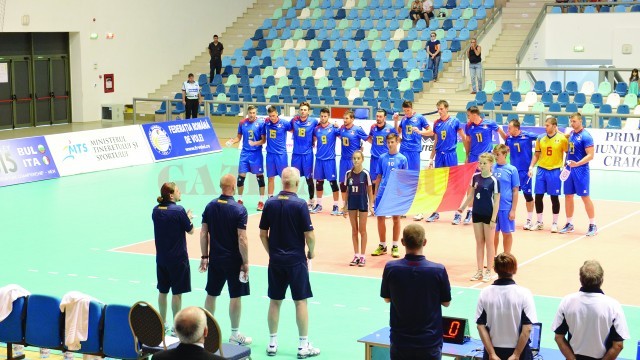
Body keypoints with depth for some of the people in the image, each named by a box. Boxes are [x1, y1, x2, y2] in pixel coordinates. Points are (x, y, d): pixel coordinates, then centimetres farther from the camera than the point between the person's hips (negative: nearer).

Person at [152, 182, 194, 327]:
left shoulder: (156, 211, 1)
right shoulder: (179, 211, -17)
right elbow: (190, 230, -8)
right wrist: (189, 217, 10)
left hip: (161, 257, 6)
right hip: (178, 258, -6)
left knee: (162, 291, 15)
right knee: (177, 293, 2)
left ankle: (163, 323, 25)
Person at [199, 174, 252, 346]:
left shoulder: (210, 206, 0)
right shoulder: (239, 209, -16)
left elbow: (203, 233, 3)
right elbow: (242, 239, -17)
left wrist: (204, 257, 11)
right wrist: (245, 262, -10)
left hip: (215, 259, 5)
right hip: (233, 260, -5)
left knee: (211, 294, 15)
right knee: (235, 296, 5)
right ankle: (235, 334, 12)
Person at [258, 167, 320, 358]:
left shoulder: (270, 203, -1)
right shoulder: (300, 204, -14)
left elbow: (263, 233, 4)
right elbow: (309, 235, -13)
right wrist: (311, 252, 5)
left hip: (276, 261, 4)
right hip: (296, 261, -4)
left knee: (275, 301, 11)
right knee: (300, 302, 3)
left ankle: (272, 343, 18)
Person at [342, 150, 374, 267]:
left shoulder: (365, 173, -10)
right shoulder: (348, 174, 0)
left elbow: (369, 191, -5)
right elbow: (347, 191, 7)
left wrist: (371, 205, -9)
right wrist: (345, 206, 7)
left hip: (363, 203, -3)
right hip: (352, 204, 3)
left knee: (362, 230, 5)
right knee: (354, 230, 10)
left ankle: (362, 256, 12)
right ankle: (356, 255, 18)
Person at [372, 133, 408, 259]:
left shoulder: (402, 159, -1)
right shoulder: (382, 158, 6)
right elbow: (379, 177, 11)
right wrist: (376, 193, 8)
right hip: (382, 192, 2)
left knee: (396, 218, 5)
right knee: (380, 218, 4)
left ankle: (395, 247, 14)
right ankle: (382, 246, 17)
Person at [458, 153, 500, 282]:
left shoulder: (494, 180, -14)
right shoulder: (475, 177, 1)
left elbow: (496, 201, -12)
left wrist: (493, 219, -14)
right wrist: (462, 207, 9)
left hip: (489, 215, -5)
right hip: (477, 213, 5)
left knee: (489, 243, 6)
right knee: (479, 243, 11)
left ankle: (488, 272, 14)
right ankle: (479, 271, 18)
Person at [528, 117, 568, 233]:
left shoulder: (562, 139, -6)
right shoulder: (540, 138, 4)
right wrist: (531, 167, 2)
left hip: (555, 171, -3)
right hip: (541, 170, 3)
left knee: (554, 197, 2)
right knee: (538, 196, 4)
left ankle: (555, 223, 14)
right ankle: (539, 222, 18)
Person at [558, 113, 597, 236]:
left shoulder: (585, 136, -13)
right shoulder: (571, 133, 9)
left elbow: (590, 155, -19)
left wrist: (577, 163, -31)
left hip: (581, 170, -7)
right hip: (569, 169, 7)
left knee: (585, 197, -3)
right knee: (568, 196, 9)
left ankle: (593, 225, 5)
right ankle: (569, 224, 19)